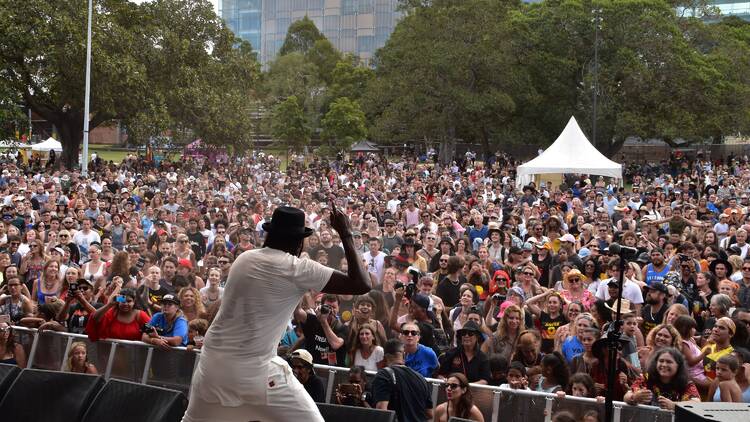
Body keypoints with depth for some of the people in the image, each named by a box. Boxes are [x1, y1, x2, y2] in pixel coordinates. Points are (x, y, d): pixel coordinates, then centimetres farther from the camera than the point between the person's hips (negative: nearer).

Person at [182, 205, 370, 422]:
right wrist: (345, 234, -1)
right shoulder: (297, 268, -9)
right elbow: (361, 285, -10)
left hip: (214, 363, 6)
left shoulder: (244, 258, 8)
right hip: (256, 371, -6)